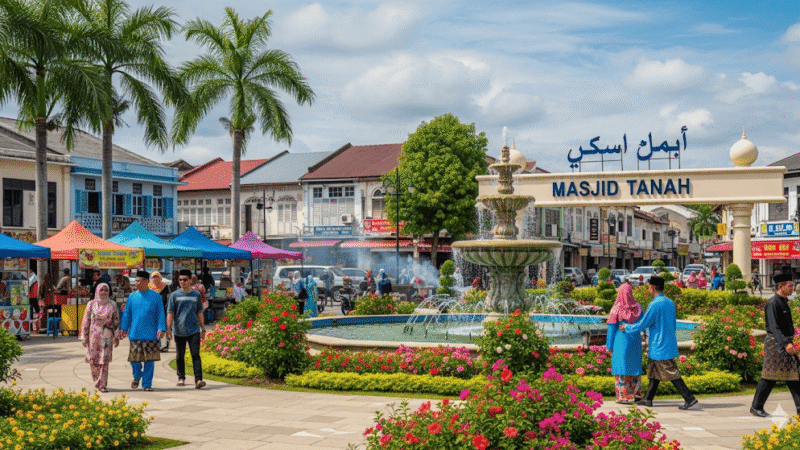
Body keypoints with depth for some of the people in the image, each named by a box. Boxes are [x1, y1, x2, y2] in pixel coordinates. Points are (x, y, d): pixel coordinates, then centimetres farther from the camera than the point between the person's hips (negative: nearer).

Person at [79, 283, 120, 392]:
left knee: (105, 361, -6)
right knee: (93, 360, 3)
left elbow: (116, 322, 8)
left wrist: (117, 337, 4)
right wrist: (84, 338, 1)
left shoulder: (112, 305, 5)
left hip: (107, 336, -1)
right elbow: (86, 322, 5)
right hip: (94, 336, 1)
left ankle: (102, 384, -2)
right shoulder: (91, 304, 4)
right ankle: (97, 381, 25)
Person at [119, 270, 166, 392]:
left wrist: (161, 329, -6)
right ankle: (137, 376, 30)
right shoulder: (132, 296, 8)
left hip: (151, 334, -2)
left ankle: (147, 384, 11)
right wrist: (123, 328, 9)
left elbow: (160, 314, 2)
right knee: (134, 359, 1)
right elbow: (127, 313, 14)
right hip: (135, 333, 2)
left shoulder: (155, 296, 2)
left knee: (150, 360, 0)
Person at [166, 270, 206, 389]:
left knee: (195, 355, -10)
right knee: (180, 356, 10)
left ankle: (198, 379, -15)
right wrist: (168, 329, -6)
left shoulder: (196, 295, 8)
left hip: (194, 330, 0)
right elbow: (170, 313, 2)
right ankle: (181, 378, 27)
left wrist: (202, 328, 19)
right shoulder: (174, 295, 3)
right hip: (179, 330, 0)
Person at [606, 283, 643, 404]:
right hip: (635, 342, 4)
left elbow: (611, 329, -7)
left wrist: (609, 346, -1)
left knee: (622, 368, 2)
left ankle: (625, 397, 2)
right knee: (634, 366, 16)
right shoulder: (637, 308, -1)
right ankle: (637, 393, 19)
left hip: (621, 342, -4)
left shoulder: (616, 309, -11)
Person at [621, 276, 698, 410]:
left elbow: (643, 325, -14)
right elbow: (673, 324, 17)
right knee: (654, 371, 15)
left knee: (671, 374, -6)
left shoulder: (654, 305, -19)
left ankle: (689, 398, -6)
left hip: (660, 347, -9)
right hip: (669, 343, 9)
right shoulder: (670, 302, 9)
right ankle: (648, 399, 21)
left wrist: (627, 328, 1)